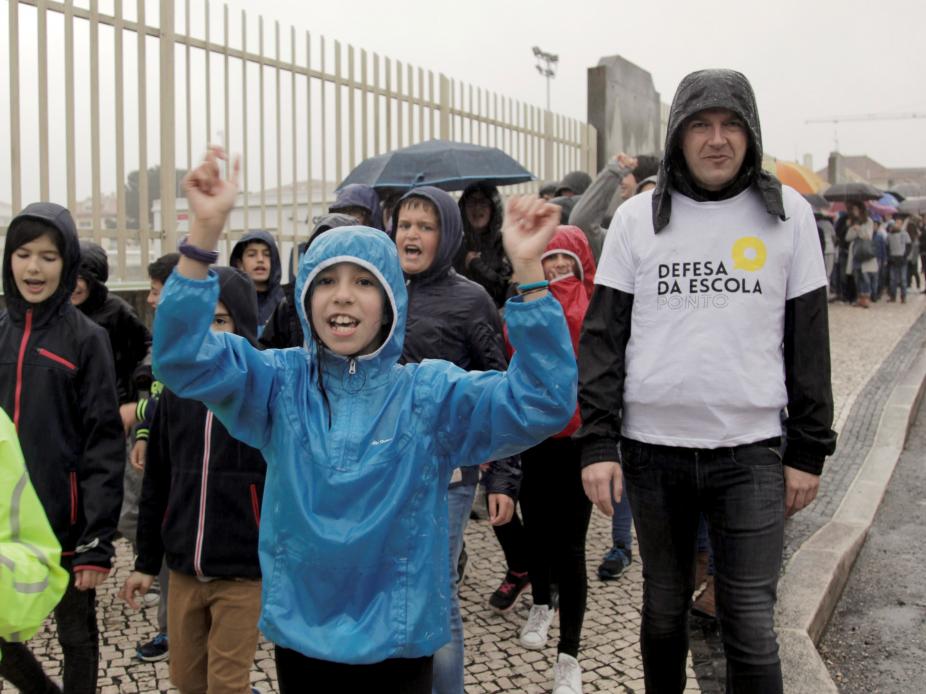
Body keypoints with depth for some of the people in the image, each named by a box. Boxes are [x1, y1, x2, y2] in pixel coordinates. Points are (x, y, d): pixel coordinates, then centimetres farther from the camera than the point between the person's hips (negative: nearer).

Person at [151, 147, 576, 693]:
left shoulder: (430, 391, -8)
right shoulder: (282, 383, -3)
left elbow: (539, 403, -20)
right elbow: (183, 358, -16)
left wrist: (529, 272, -31)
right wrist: (206, 231, -29)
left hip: (398, 643, -1)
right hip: (301, 637, 2)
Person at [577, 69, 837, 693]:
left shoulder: (788, 213, 3)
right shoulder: (638, 217, 3)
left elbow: (809, 338, 5)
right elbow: (603, 335, 1)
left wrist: (809, 450, 2)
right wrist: (597, 443, -6)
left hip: (751, 451, -1)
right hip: (652, 448, 1)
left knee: (750, 621, 1)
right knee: (664, 608, 14)